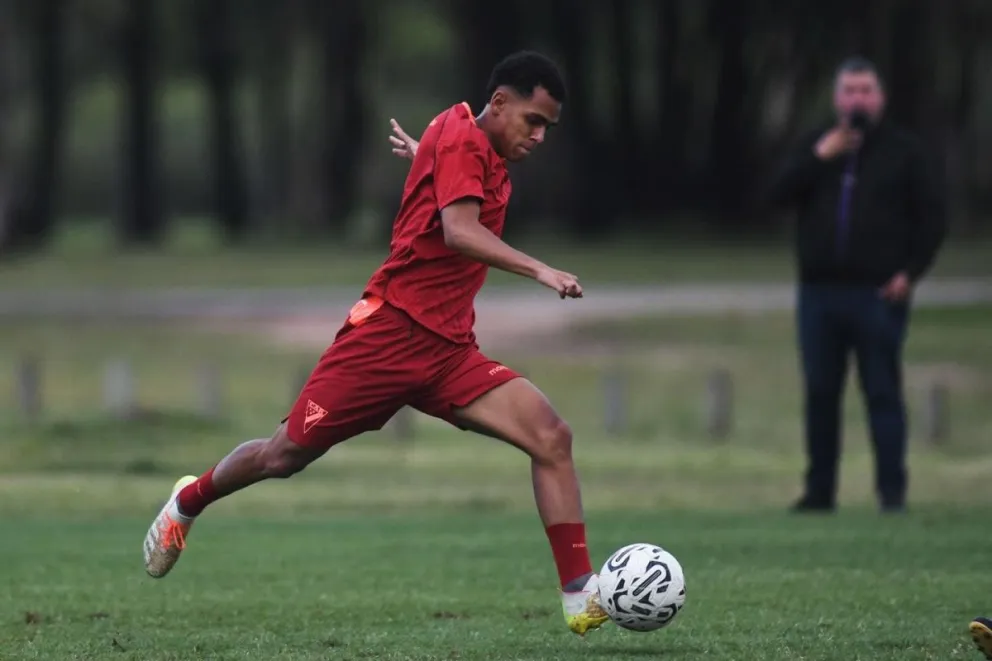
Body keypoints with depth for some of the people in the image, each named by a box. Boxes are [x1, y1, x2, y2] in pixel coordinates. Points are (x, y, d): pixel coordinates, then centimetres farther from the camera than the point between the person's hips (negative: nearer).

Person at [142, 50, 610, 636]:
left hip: (449, 351, 7)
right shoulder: (461, 139, -13)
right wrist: (537, 270, -37)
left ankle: (580, 596, -13)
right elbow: (458, 231, -31)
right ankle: (190, 502, 33)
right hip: (390, 333, -7)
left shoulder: (487, 157, 12)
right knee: (286, 456, 3)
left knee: (551, 436, -12)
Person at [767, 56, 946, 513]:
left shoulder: (902, 151, 5)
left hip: (879, 294, -3)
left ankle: (892, 491, -1)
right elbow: (780, 195, 0)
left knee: (883, 392, -3)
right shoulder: (816, 148, 14)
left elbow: (932, 216, 4)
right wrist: (819, 157, -11)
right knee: (820, 394, 5)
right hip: (820, 293, 3)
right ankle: (819, 490, 10)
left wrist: (911, 271, -7)